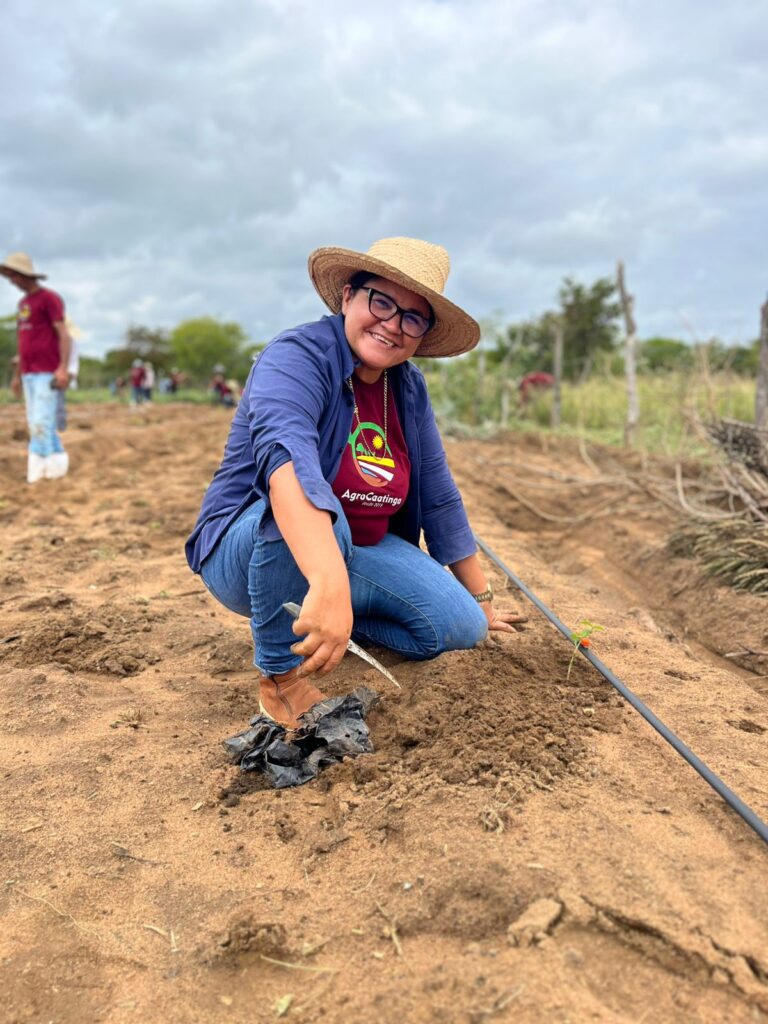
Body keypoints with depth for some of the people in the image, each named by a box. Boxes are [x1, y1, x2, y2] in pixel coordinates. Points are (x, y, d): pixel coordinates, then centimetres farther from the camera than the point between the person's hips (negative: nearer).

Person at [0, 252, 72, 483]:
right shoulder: (23, 302, 19)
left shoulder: (50, 298, -8)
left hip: (48, 372, -8)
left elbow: (64, 335, -15)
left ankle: (35, 469, -10)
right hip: (29, 373, 9)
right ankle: (58, 464, 11)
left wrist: (64, 368, -26)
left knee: (41, 421, -13)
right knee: (39, 422, 5)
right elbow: (24, 343, 21)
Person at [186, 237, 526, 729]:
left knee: (460, 627, -11)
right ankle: (280, 677, -16)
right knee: (316, 512, -39)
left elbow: (440, 499, 6)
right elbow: (286, 456, -43)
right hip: (248, 552, -6)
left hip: (358, 551, 7)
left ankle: (309, 621, 8)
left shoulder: (409, 388, -1)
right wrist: (329, 584, -60)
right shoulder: (298, 357, -22)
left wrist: (482, 602, 11)